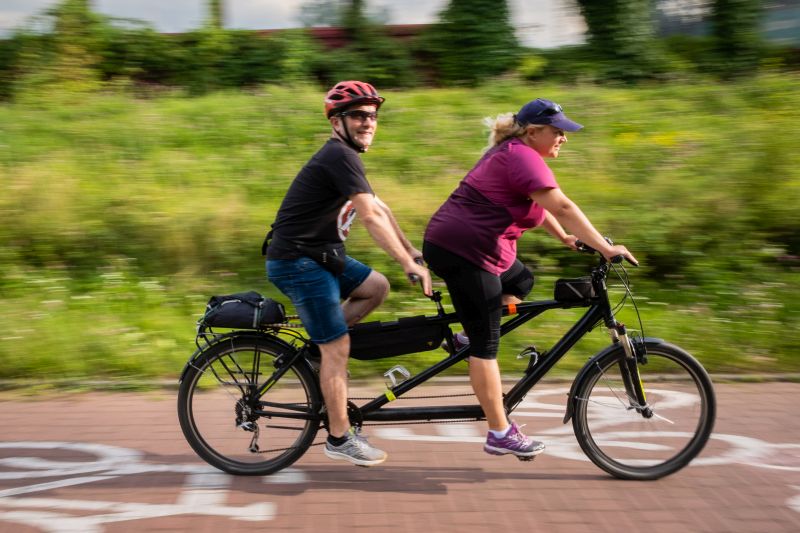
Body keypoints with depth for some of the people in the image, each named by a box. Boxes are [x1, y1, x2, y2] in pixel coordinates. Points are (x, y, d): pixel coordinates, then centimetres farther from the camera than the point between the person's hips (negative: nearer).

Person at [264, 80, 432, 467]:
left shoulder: (346, 157, 15)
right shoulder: (339, 156, -18)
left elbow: (381, 210, 19)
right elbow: (371, 217, -24)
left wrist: (414, 253, 18)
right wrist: (408, 264, -24)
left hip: (320, 255, 10)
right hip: (298, 262, -10)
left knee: (376, 287, 12)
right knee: (337, 347, -6)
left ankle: (320, 348, 13)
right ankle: (339, 439, 4)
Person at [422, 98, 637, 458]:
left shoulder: (510, 152, 17)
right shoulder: (523, 157, -14)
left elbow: (537, 204, 30)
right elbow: (562, 207, -21)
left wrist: (564, 237, 32)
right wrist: (605, 248, -21)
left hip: (447, 242, 10)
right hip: (464, 252, -10)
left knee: (521, 281, 28)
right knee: (487, 345, -5)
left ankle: (470, 337, 18)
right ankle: (500, 434, 1)